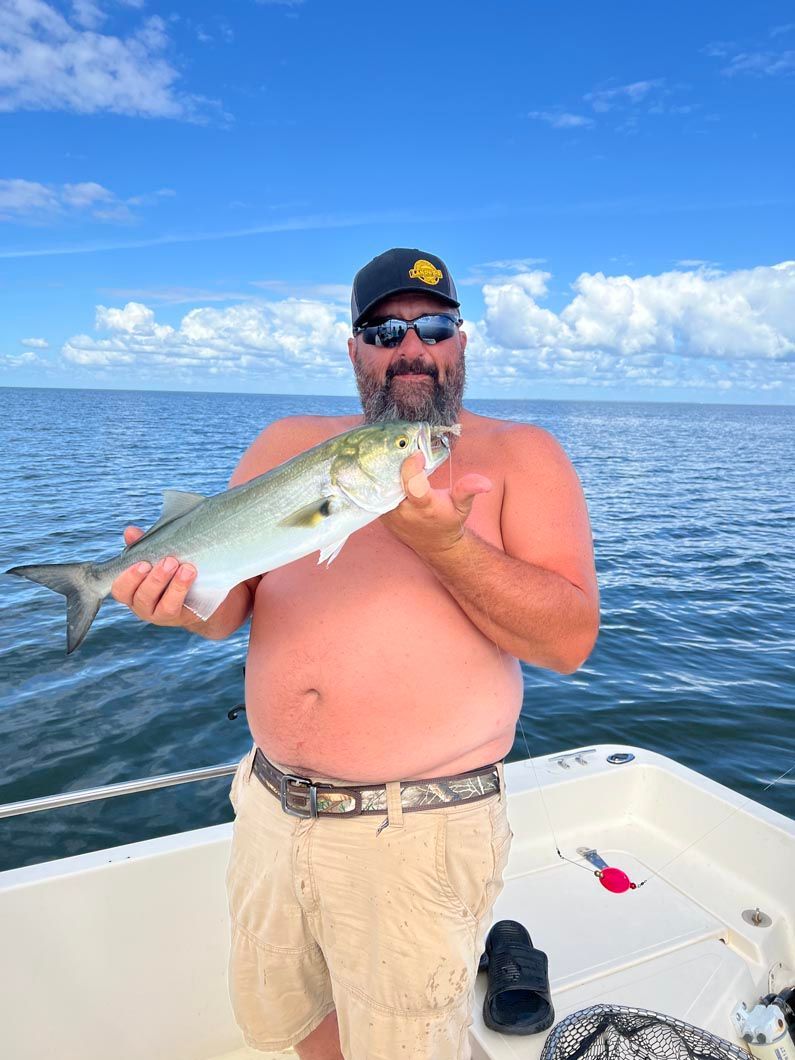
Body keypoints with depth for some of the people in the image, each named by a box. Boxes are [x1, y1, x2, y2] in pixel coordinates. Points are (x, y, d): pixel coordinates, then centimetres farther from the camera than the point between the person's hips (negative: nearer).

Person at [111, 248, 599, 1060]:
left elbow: (570, 640, -13)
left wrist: (444, 543, -26)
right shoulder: (289, 444, 7)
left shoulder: (517, 454, -4)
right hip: (270, 809, 5)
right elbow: (226, 608, 5)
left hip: (415, 835, -4)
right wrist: (179, 593, -18)